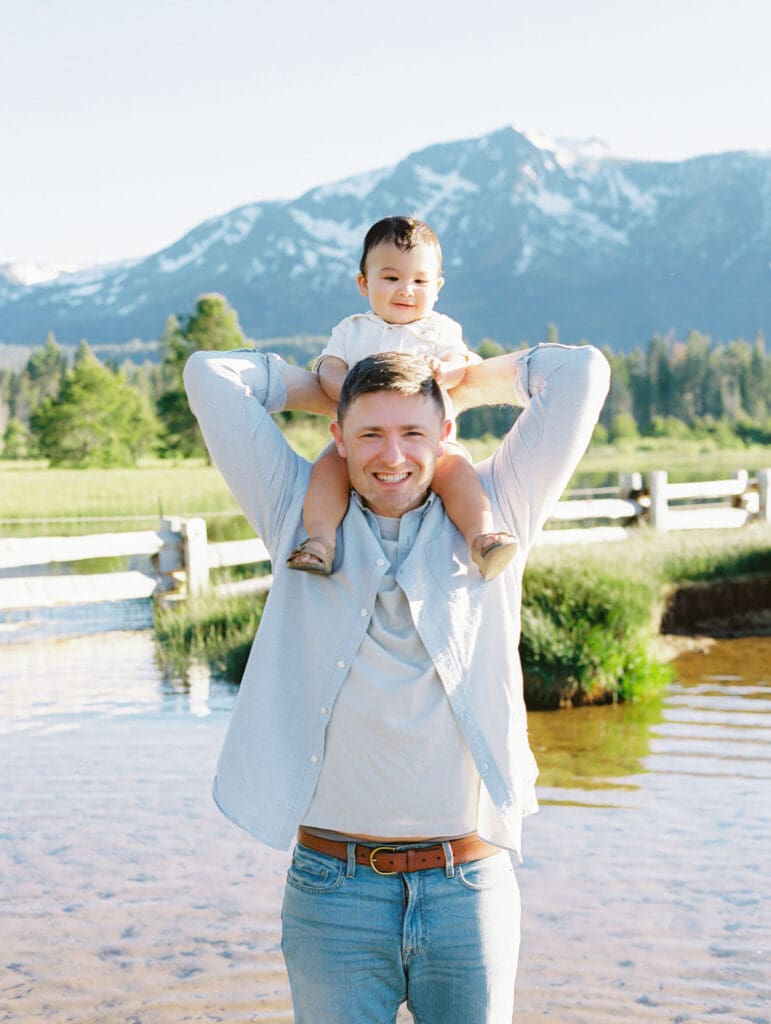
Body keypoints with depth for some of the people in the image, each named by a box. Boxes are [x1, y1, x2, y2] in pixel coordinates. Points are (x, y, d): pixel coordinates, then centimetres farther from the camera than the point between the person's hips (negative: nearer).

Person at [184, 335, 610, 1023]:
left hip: (470, 886, 0)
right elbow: (211, 376, 8)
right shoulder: (302, 518, 7)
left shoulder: (490, 520, 6)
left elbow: (581, 373, 5)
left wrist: (463, 383, 16)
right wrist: (325, 388, 18)